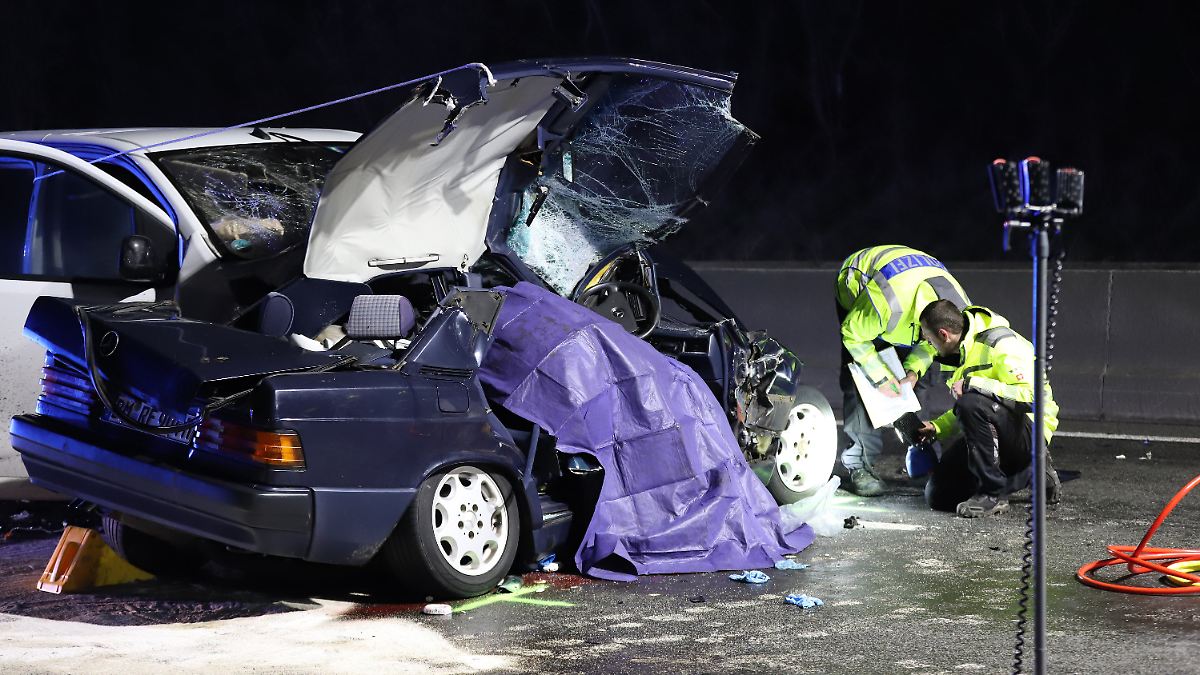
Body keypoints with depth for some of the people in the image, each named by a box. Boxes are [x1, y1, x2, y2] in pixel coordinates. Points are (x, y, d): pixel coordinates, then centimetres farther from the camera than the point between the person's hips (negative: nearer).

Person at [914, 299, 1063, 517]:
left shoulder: (1002, 345, -19)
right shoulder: (961, 351, 11)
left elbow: (1034, 396, -30)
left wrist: (973, 384, -29)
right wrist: (936, 428, 9)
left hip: (1029, 432, -9)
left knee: (971, 403, -36)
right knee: (938, 495, 0)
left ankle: (993, 494, -23)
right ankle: (1027, 475, 11)